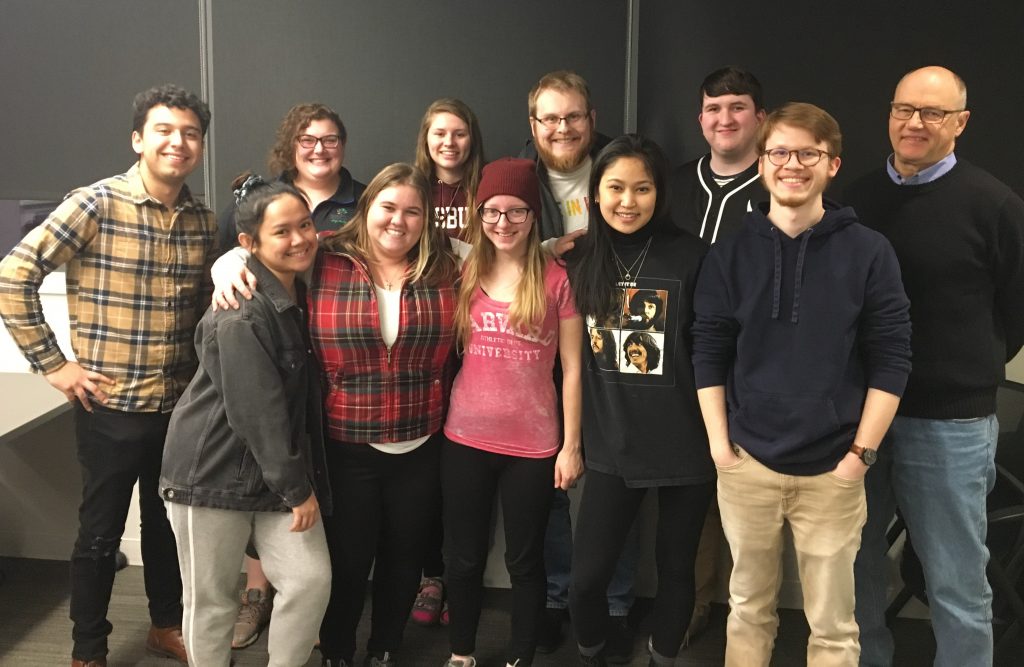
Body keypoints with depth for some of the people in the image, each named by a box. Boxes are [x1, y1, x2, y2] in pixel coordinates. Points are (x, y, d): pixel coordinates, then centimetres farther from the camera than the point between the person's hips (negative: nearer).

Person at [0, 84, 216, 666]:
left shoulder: (203, 221, 4)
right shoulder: (95, 205, -13)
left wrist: (203, 368, 8)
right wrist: (52, 363, -13)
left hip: (180, 404, 5)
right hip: (111, 405, -4)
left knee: (168, 522, 19)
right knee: (101, 532, 10)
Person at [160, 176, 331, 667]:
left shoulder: (302, 295, 5)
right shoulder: (239, 315, -21)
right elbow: (256, 411, -21)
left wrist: (304, 481, 8)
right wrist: (298, 488, -14)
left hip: (280, 471, 7)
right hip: (214, 473, -7)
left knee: (311, 579, 1)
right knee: (211, 600, 7)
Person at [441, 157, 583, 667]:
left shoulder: (557, 279, -7)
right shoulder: (464, 275, 3)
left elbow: (571, 369, -3)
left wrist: (571, 445, -4)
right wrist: (440, 417, 5)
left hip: (533, 444, -3)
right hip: (465, 439, 3)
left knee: (524, 561, 12)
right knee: (464, 557, 15)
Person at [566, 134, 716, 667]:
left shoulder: (691, 258, -9)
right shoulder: (581, 260, 1)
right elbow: (571, 354, 9)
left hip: (684, 445, -2)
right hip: (610, 447, 2)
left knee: (676, 568, 13)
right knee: (586, 578, 2)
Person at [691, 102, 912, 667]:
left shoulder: (870, 252, -3)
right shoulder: (730, 251, 2)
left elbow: (891, 361, -3)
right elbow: (709, 353, 2)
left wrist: (861, 453, -7)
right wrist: (719, 444, -3)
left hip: (832, 469, -1)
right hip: (746, 463, 2)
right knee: (748, 609, 16)